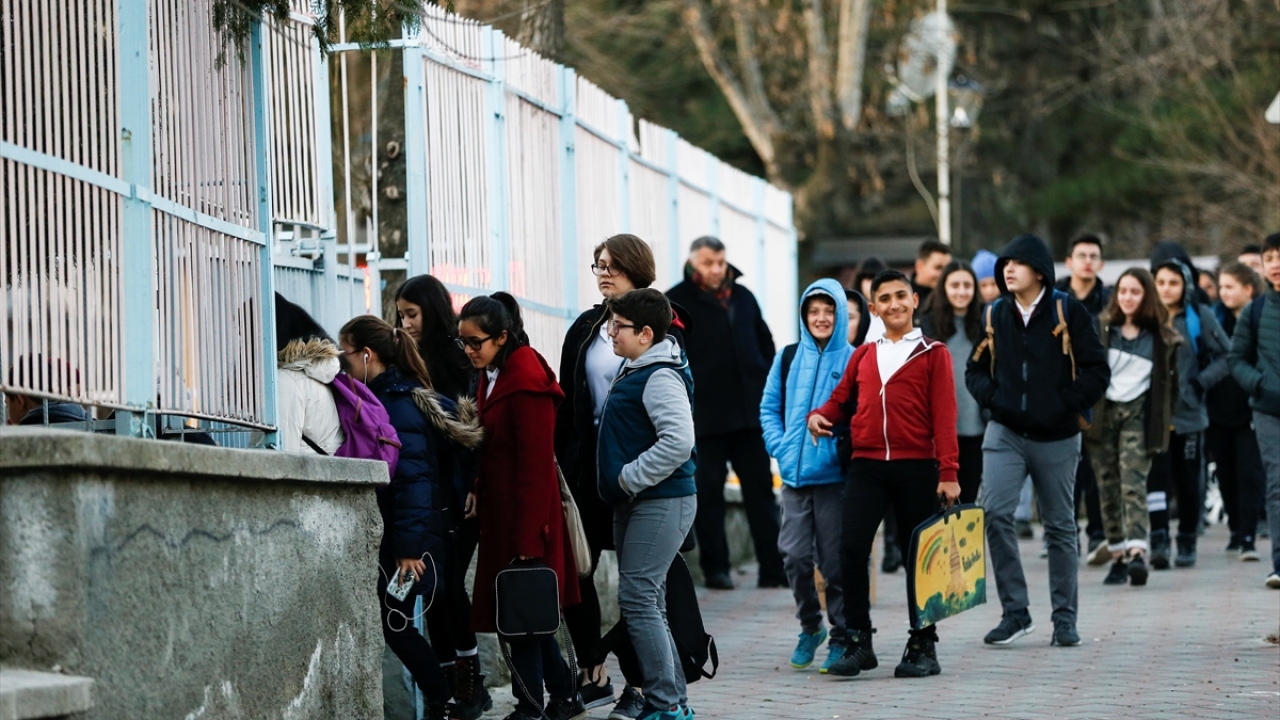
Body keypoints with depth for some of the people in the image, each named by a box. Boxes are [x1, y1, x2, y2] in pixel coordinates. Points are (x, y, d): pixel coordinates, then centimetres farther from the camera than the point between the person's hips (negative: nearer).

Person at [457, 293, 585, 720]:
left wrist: (528, 537, -20)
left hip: (526, 513, -9)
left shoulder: (526, 381, -17)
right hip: (502, 512, 9)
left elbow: (536, 464, -19)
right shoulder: (492, 377, 12)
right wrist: (478, 491, 2)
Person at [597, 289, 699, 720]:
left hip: (661, 503, -11)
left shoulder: (661, 377, -17)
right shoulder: (633, 370, 14)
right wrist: (620, 482, 16)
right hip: (634, 504, 11)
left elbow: (678, 441, -28)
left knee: (638, 598, -13)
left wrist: (629, 477, -20)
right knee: (647, 602, 13)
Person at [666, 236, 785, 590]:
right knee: (708, 493, 1)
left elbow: (766, 346, 20)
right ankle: (716, 569, 8)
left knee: (761, 489, 5)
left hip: (749, 411, 4)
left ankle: (773, 568, 7)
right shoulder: (677, 303, -1)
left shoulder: (743, 297, 14)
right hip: (705, 414, -4)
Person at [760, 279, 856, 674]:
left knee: (834, 560, 0)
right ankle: (810, 627, 19)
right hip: (794, 475, 3)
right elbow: (769, 408, 14)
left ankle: (841, 638, 10)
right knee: (795, 555, 0)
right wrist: (781, 449, 0)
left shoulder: (853, 361, -1)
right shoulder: (788, 358, 9)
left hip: (835, 475, -3)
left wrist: (848, 452, -12)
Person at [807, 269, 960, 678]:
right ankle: (859, 642, -2)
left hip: (916, 468, -2)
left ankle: (923, 646, 13)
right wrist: (819, 416, -2)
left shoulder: (932, 354, 5)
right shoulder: (863, 356, 15)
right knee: (851, 549, -10)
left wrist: (948, 472, -10)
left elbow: (943, 415, -2)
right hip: (867, 466, 2)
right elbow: (840, 400, 22)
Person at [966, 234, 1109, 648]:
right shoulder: (995, 315, 6)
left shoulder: (1067, 312, -4)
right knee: (994, 512, -16)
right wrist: (992, 397, -4)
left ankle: (1064, 619, 18)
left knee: (1060, 527, 7)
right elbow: (976, 369, 15)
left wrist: (1064, 405, -14)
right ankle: (1015, 611, -7)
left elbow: (1096, 372, -5)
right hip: (1005, 434, 2)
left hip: (1056, 438, -2)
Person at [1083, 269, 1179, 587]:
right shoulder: (1101, 330, 8)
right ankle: (1117, 556, 9)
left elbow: (1170, 380, 10)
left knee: (1133, 484, -17)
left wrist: (1165, 418, 3)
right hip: (1102, 413, 2)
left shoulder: (1162, 337, 5)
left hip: (1138, 414, -2)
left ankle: (1137, 553, -28)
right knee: (1108, 488, 3)